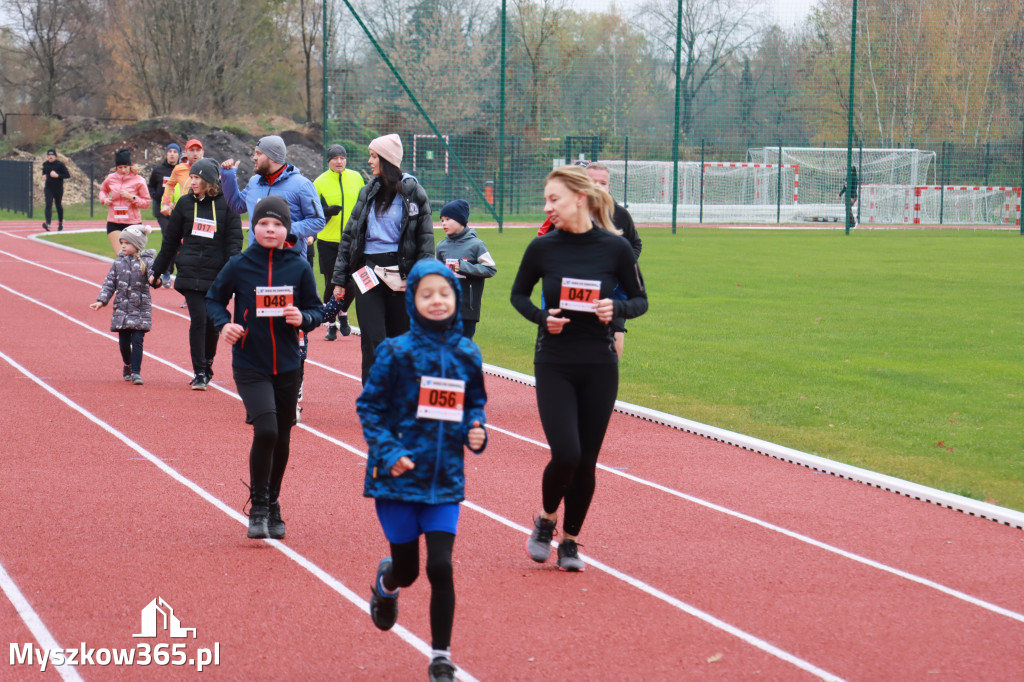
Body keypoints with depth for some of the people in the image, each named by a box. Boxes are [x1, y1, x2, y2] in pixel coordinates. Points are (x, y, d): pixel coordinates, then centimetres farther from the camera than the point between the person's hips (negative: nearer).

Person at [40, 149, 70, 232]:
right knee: (48, 205, -14)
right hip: (48, 187, 2)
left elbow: (68, 175, -7)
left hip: (58, 188, -2)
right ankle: (47, 223, -27)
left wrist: (57, 175, -18)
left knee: (59, 205, 9)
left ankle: (60, 223, 29)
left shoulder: (60, 164, -7)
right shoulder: (45, 164, 7)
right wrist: (44, 176, 2)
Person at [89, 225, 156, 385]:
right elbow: (109, 283, 10)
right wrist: (101, 300, 0)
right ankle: (127, 365, 32)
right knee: (124, 341, 9)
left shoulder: (146, 261, -3)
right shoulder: (118, 262, 8)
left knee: (137, 340, -9)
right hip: (121, 309, 3)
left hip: (141, 310, -3)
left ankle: (136, 372, -5)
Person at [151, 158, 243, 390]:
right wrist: (157, 272, 17)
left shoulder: (226, 204, 1)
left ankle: (207, 365, 27)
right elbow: (170, 240, 15)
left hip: (218, 275, -1)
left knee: (212, 323, 6)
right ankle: (199, 373, -4)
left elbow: (234, 240, -2)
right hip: (191, 274, 1)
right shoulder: (185, 203, 8)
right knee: (198, 320, -9)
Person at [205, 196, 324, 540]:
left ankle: (273, 507, 31)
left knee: (281, 439, 12)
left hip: (287, 367, 3)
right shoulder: (239, 265, -5)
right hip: (250, 366, -3)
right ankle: (258, 508, -4)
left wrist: (303, 318, -14)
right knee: (265, 430, -19)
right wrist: (223, 324, -9)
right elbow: (214, 298, 10)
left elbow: (317, 309, 8)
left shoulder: (299, 267, -1)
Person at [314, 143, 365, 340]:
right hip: (328, 242, -2)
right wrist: (327, 211, -20)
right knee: (331, 284, 1)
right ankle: (332, 324, 16)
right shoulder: (320, 182, -1)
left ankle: (343, 313, 29)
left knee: (351, 284, -1)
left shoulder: (356, 178, 6)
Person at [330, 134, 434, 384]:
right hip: (368, 274, 2)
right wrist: (340, 278, 10)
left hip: (402, 276, -2)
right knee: (372, 341, -7)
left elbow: (425, 239, -1)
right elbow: (349, 236, 14)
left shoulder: (413, 192, 0)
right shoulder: (369, 192, 11)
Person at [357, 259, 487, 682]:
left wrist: (476, 431, -4)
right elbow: (369, 406, -4)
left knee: (441, 567, -6)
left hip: (445, 478, 2)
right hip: (398, 475, -2)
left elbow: (475, 402, 16)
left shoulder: (467, 354, 2)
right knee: (408, 570, 8)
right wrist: (388, 451, -16)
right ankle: (385, 584, 47)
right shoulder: (397, 352, -9)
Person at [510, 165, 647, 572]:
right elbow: (518, 294, 11)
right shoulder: (543, 248, -4)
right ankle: (546, 520, 17)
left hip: (599, 368, 1)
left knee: (587, 461, 4)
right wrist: (542, 318, -8)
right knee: (565, 455, -13)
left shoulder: (614, 247, -5)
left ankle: (570, 542, 23)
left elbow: (640, 300, 6)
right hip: (554, 366, -1)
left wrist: (617, 310, -16)